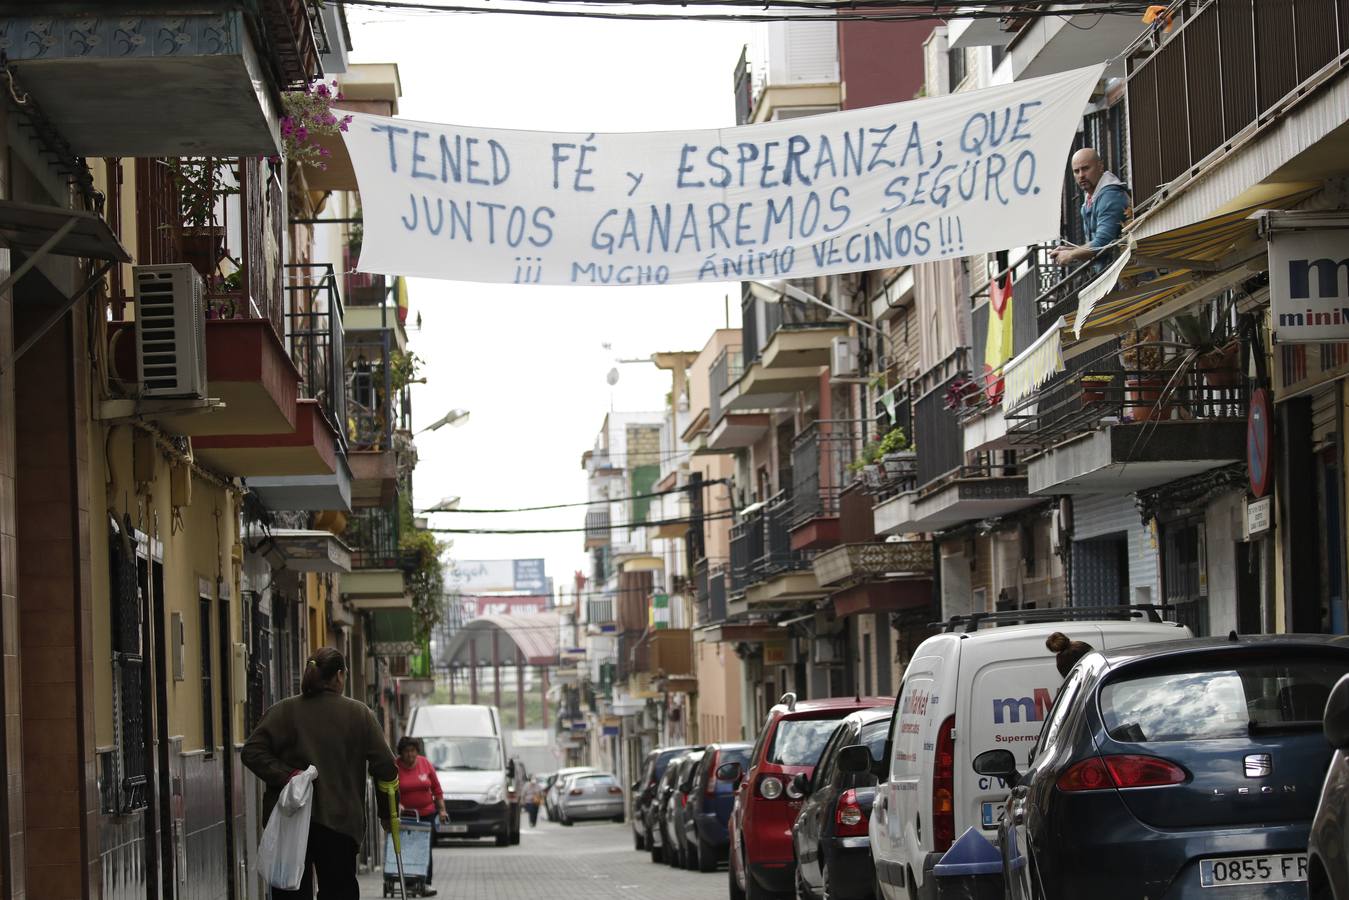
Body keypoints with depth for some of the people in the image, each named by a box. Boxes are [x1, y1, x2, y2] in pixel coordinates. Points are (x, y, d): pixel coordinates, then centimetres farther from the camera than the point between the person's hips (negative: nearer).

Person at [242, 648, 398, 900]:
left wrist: (284, 775, -10)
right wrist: (387, 813, 10)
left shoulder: (282, 711, 4)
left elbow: (251, 752, -7)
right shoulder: (359, 714, 3)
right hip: (339, 821, 0)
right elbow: (385, 766, 1)